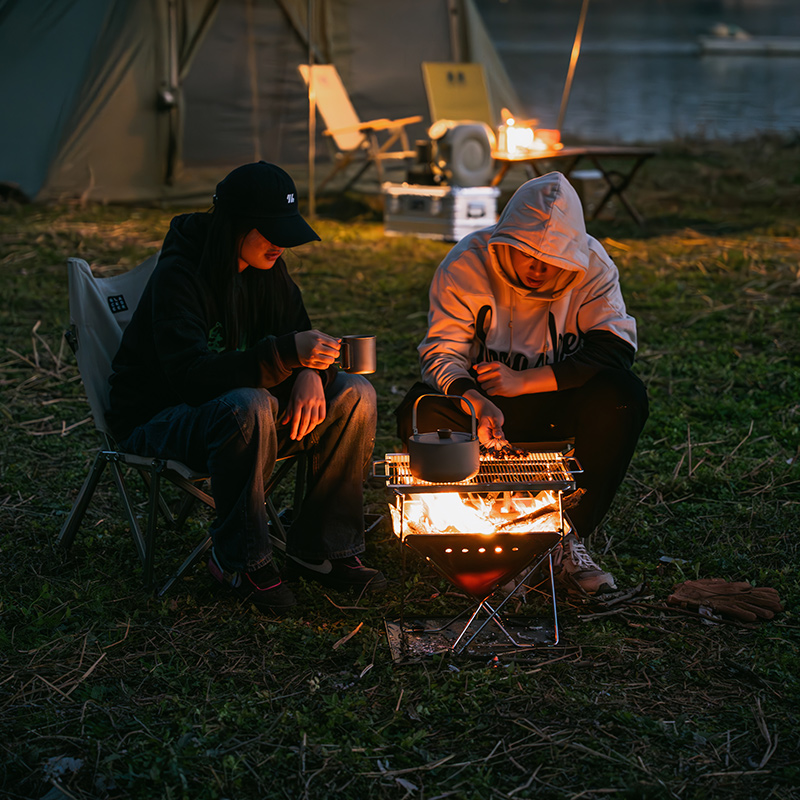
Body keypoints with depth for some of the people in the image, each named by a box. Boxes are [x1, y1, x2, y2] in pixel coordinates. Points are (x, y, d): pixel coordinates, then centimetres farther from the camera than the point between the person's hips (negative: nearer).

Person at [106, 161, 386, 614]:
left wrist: (310, 374, -21)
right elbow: (190, 375, -35)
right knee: (249, 406, -40)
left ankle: (321, 549, -4)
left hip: (241, 406, 8)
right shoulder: (179, 275, -24)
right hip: (159, 419, -7)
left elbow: (297, 333, 5)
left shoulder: (265, 265, 0)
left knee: (355, 395, -10)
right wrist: (285, 353, -45)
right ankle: (240, 560, -21)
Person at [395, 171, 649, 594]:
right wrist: (475, 403, -40)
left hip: (555, 409, 1)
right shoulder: (466, 264, -13)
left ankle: (569, 536, -16)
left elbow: (615, 350, -21)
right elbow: (442, 353, -17)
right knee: (421, 416, -32)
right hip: (478, 407, -1)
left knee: (624, 396, -29)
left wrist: (524, 381, -28)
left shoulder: (592, 266, -11)